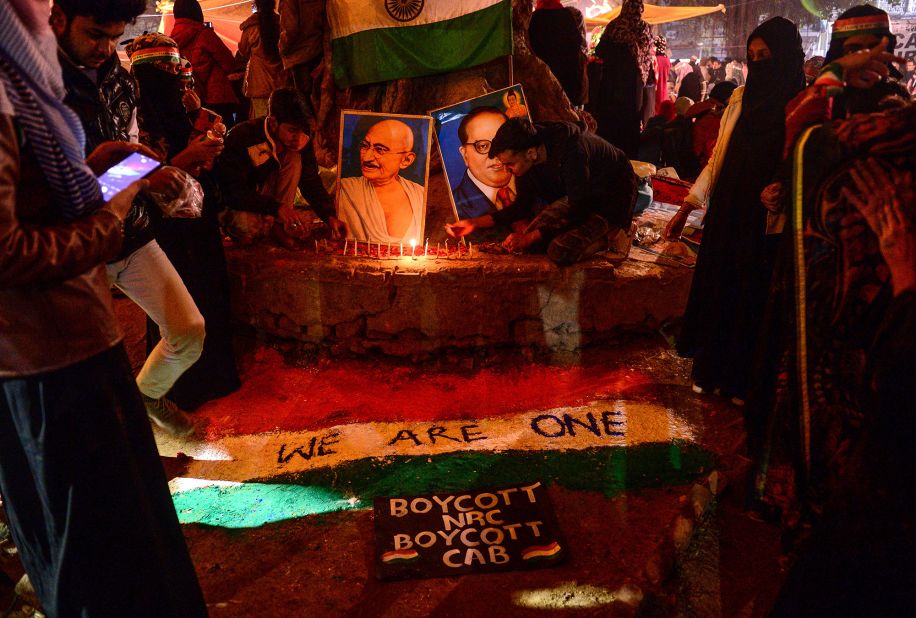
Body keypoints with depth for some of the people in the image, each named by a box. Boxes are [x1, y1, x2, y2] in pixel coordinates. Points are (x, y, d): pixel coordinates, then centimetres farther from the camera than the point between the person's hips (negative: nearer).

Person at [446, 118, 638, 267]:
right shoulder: (525, 160, -11)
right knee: (532, 243, -7)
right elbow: (523, 207, 2)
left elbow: (578, 210, -28)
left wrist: (530, 237, -25)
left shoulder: (571, 150, -35)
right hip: (578, 196, 8)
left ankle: (611, 235, -3)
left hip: (613, 199, -8)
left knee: (560, 252, -27)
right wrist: (474, 223, -6)